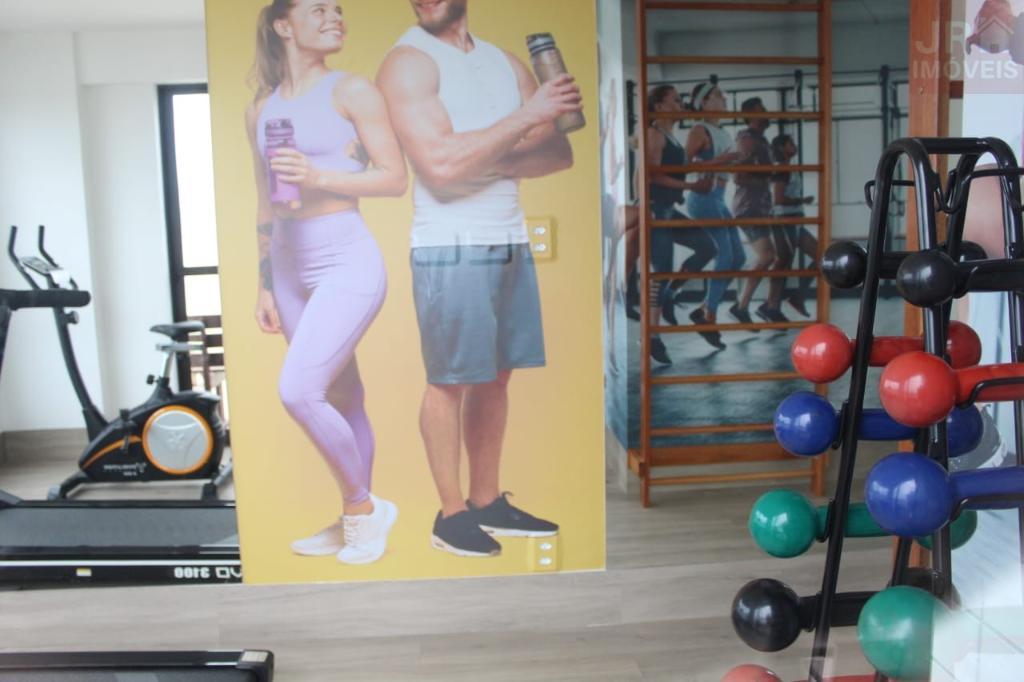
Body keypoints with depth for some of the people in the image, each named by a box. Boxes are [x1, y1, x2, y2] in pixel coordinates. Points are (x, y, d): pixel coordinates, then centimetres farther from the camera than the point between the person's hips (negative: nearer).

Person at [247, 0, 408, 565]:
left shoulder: (351, 91, -1)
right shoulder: (260, 111, 13)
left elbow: (395, 179, -5)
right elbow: (265, 207, 17)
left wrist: (319, 177, -16)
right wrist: (264, 285, 15)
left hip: (347, 262, -5)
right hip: (290, 269, 5)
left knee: (297, 391, -17)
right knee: (339, 401, 11)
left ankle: (363, 508, 3)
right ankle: (354, 520, 25)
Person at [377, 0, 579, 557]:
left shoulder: (504, 62, 14)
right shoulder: (407, 62, -5)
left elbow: (559, 153, 7)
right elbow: (441, 165, -18)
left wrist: (492, 161, -11)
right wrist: (526, 116, -15)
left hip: (510, 243, 6)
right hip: (451, 247, -6)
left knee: (495, 377, 11)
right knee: (449, 381, 2)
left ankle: (488, 501, 23)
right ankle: (452, 513, 14)